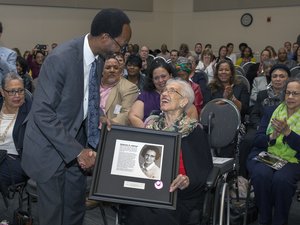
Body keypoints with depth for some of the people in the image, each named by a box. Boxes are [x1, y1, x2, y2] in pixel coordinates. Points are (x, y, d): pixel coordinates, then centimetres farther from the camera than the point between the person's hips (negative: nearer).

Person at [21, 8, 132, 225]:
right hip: (50, 147, -7)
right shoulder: (61, 58, -27)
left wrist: (99, 118, -4)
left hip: (76, 141, 7)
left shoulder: (99, 58, -3)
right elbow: (42, 113, -26)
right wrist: (77, 151, -26)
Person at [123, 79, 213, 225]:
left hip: (181, 194, -3)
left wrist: (188, 180, -22)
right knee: (136, 211, -27)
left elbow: (205, 170, -2)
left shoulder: (193, 130, 1)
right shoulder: (151, 124, 14)